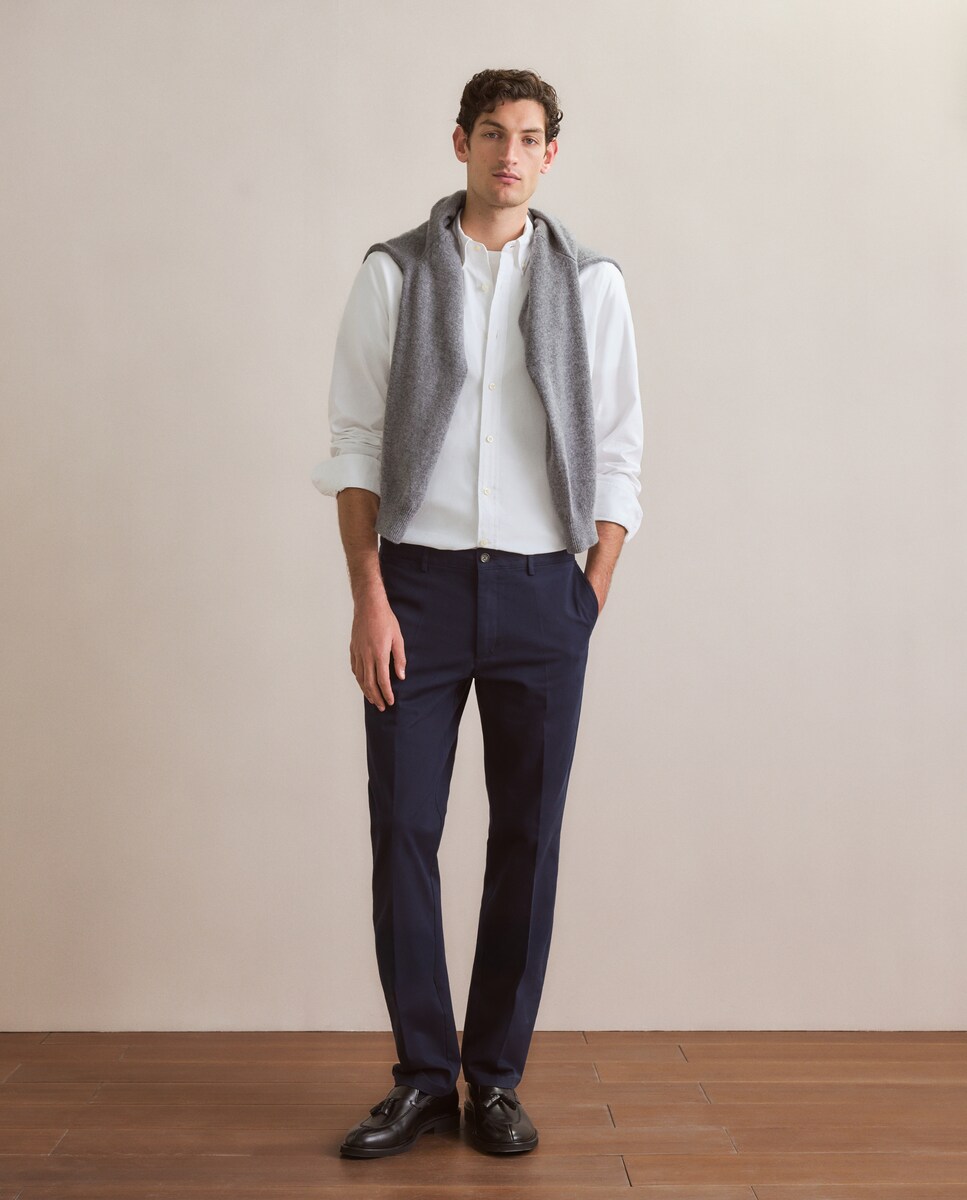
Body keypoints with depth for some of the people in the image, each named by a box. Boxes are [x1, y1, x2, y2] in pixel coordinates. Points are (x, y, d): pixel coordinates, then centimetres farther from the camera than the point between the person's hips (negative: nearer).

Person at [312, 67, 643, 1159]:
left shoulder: (591, 284, 7)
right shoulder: (392, 275, 5)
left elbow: (616, 457, 6)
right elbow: (355, 444, 2)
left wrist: (592, 604, -1)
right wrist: (369, 598, -6)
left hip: (542, 589, 1)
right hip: (418, 581, 0)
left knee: (527, 839, 5)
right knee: (401, 830, 0)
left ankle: (496, 1079, 19)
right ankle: (424, 1076, 16)